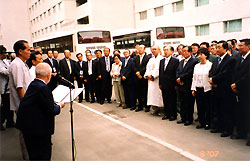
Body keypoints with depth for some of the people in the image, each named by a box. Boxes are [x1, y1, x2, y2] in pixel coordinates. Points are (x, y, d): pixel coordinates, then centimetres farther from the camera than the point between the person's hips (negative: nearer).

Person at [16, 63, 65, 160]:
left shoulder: (33, 84, 4)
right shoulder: (43, 88, -24)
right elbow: (51, 111, -20)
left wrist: (55, 104, 8)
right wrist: (59, 106, -2)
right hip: (37, 128, -9)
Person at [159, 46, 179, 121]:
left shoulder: (175, 61, -7)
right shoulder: (162, 61, 12)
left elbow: (176, 73, -10)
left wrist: (176, 84, -13)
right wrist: (160, 83, 10)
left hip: (171, 85, -6)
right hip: (164, 85, 6)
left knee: (172, 101, 4)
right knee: (165, 100, 12)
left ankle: (173, 115, 15)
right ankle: (166, 114, 23)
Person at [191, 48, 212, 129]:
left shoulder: (210, 65, -5)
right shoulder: (197, 66, 13)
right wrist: (193, 89, 11)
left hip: (207, 89, -5)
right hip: (198, 89, 5)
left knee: (207, 107, 2)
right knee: (200, 107, 9)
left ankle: (208, 123, 13)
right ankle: (201, 122, 19)